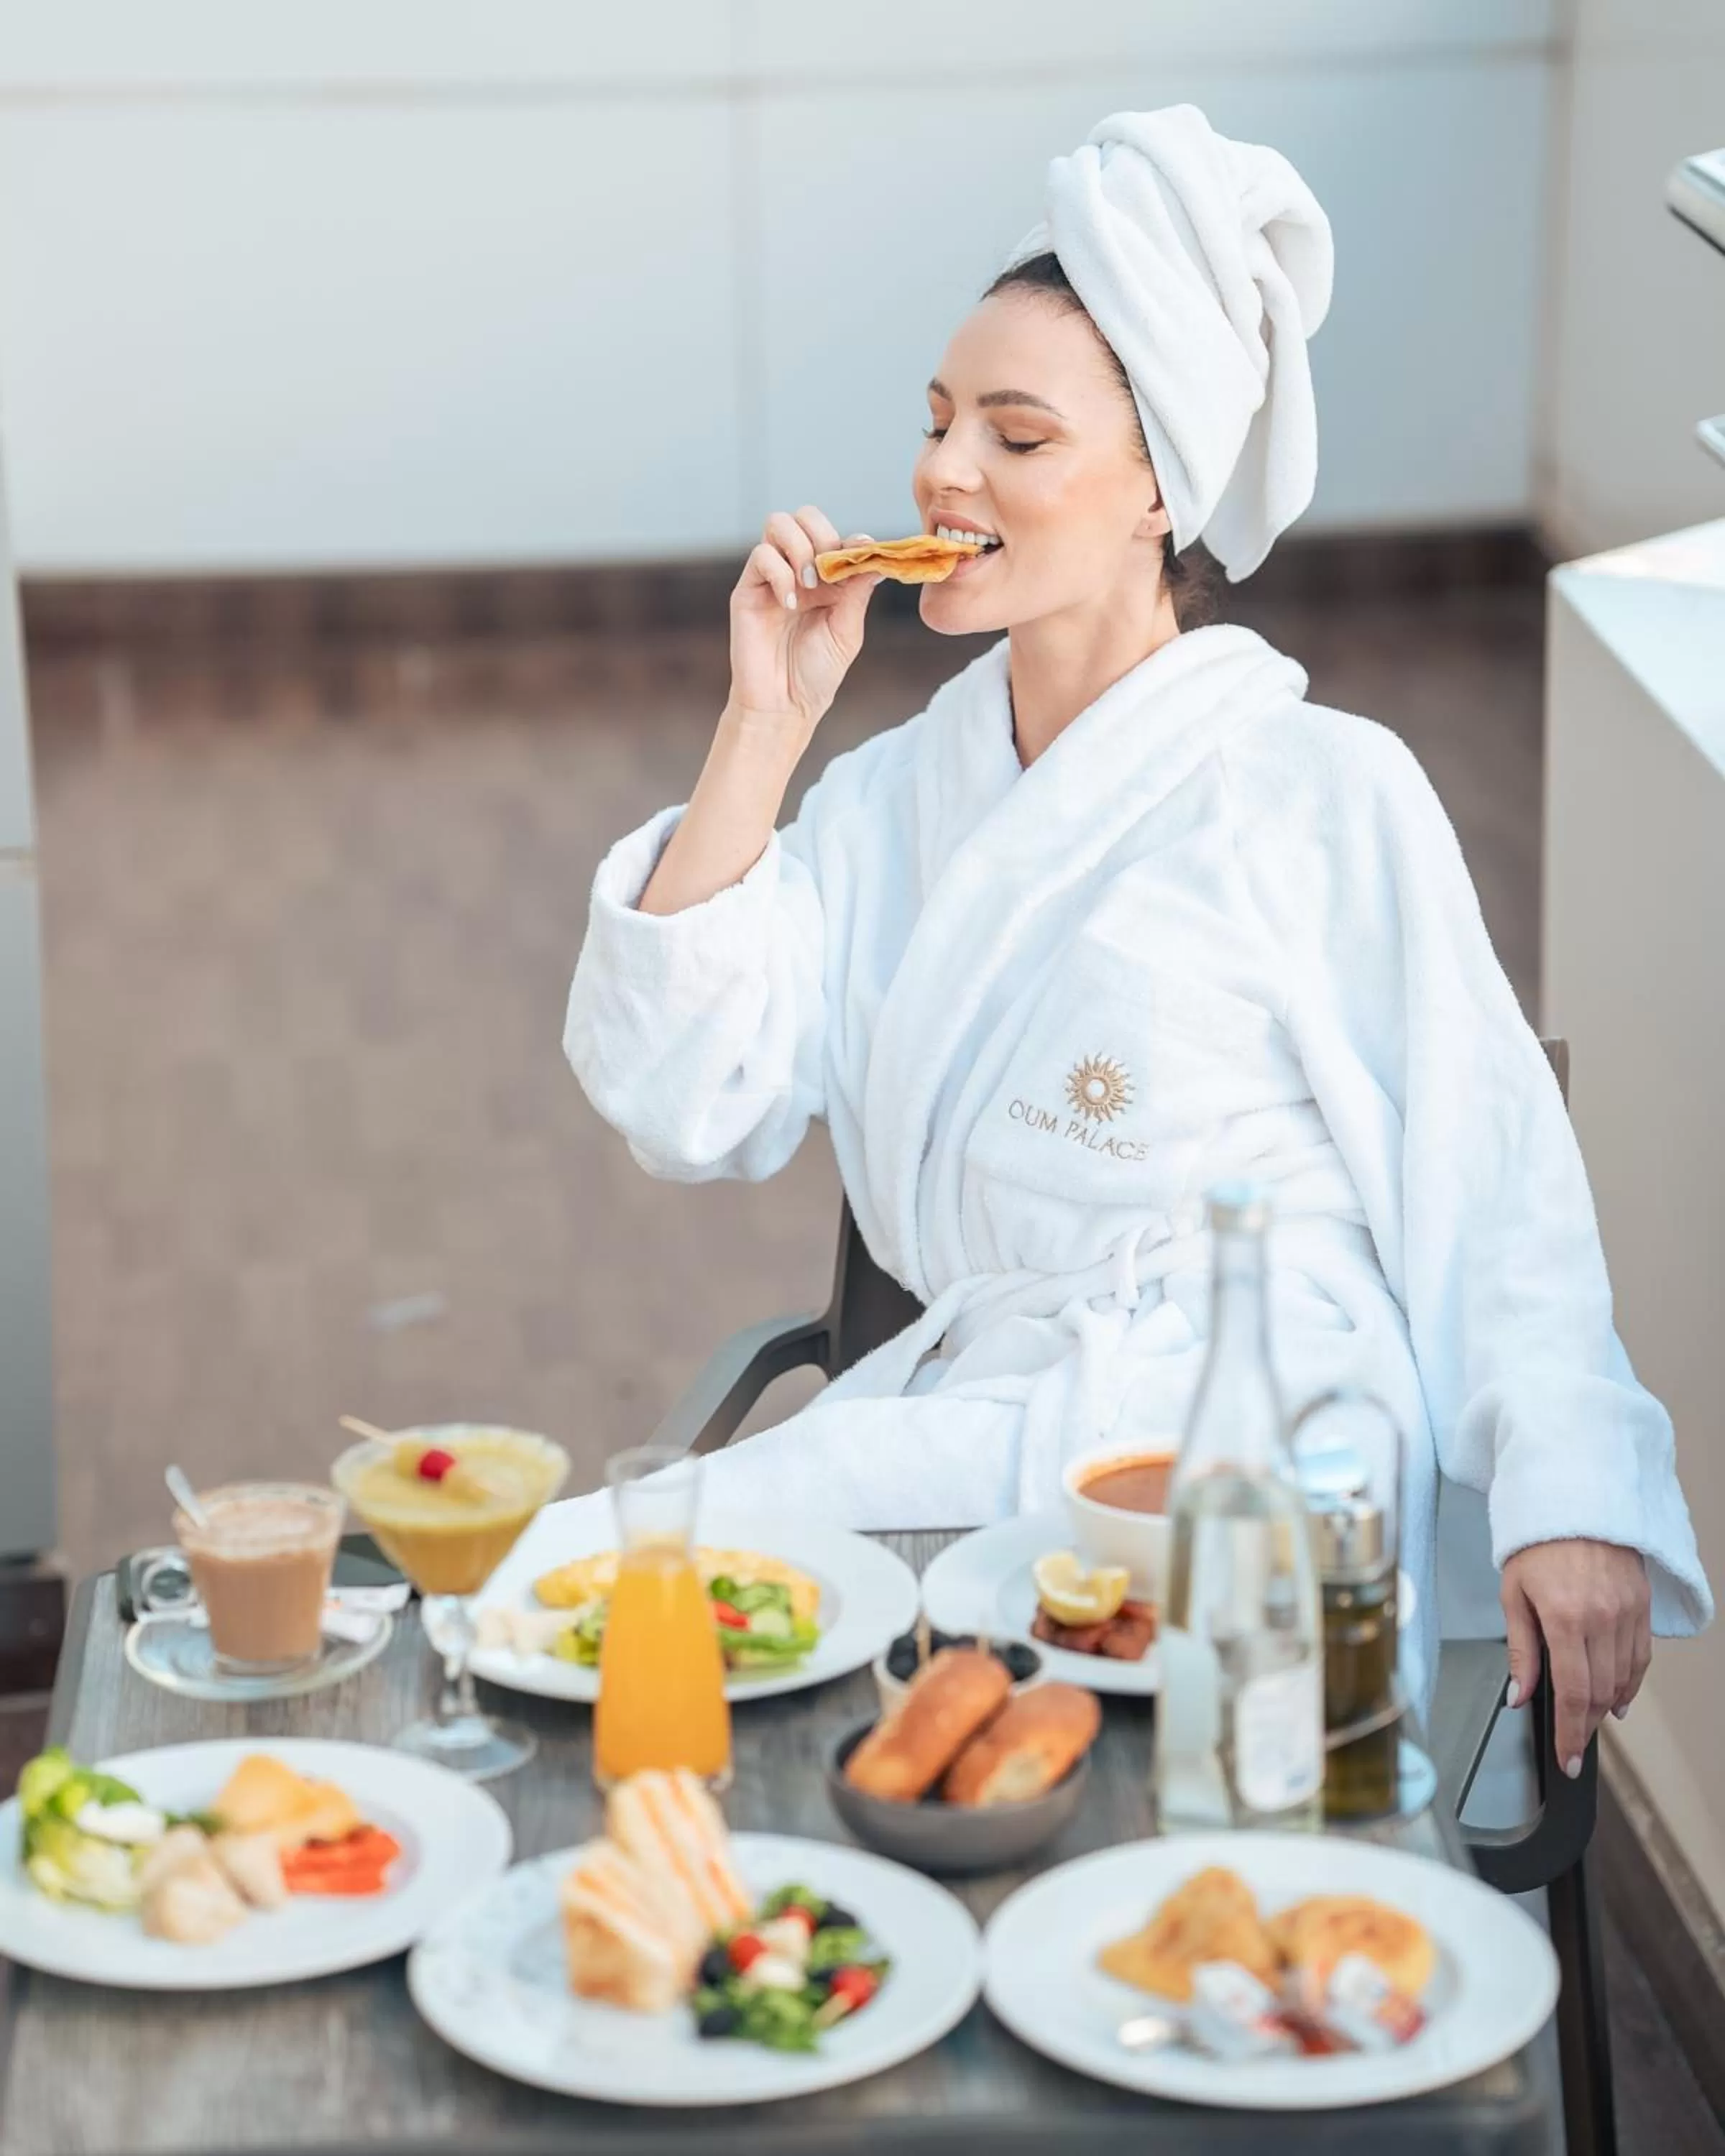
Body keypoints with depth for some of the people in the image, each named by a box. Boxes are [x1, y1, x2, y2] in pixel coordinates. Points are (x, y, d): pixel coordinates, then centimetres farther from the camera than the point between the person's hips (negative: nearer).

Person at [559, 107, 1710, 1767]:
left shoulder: (1326, 793, 4)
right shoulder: (893, 799, 18)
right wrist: (764, 723, 3)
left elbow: (1496, 1178, 0)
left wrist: (1569, 1503, -15)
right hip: (972, 1407, 5)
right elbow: (677, 1106, 6)